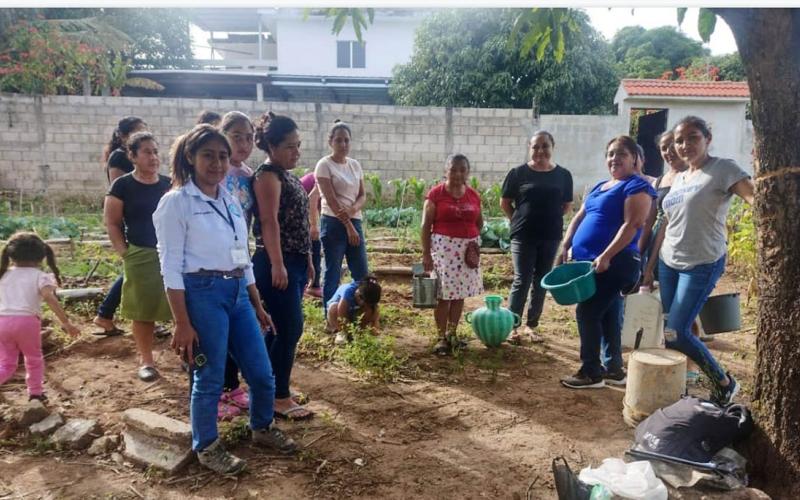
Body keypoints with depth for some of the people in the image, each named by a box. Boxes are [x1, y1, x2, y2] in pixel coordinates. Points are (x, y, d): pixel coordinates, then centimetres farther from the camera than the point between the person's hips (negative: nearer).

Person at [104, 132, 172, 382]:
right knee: (143, 311, 6)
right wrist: (124, 251, -6)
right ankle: (146, 361, 20)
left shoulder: (169, 184, 7)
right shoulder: (122, 185, -3)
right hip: (141, 257, -2)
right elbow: (112, 223, 0)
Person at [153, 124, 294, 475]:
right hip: (203, 293, -6)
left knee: (262, 373, 11)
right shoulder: (176, 202, -7)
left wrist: (258, 305, 17)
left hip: (238, 292, 7)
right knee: (210, 378, 6)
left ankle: (262, 428, 37)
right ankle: (206, 447, 28)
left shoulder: (230, 201, 12)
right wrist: (182, 324, -14)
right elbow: (171, 267, -10)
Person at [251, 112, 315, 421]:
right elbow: (269, 221, -21)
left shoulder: (290, 176, 17)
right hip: (277, 264, -9)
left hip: (295, 262, 9)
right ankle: (279, 399, 6)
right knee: (290, 329, -5)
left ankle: (270, 387, 28)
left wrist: (307, 260, 21)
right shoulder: (268, 175, -10)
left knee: (283, 329, 15)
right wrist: (277, 264, -27)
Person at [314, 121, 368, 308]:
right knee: (333, 273, 1)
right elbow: (331, 200, -13)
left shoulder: (355, 165, 11)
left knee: (362, 273, 10)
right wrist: (348, 226, -14)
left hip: (355, 222, 6)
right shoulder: (324, 165, -7)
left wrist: (352, 209, -15)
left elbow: (362, 195, 8)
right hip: (333, 224, -6)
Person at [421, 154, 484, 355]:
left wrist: (473, 240, 1)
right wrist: (426, 253, -11)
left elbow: (479, 222, 19)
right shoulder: (436, 193, -7)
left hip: (468, 248, 5)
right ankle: (441, 337, 9)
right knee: (444, 294, -2)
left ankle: (452, 333, 24)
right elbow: (426, 225, -7)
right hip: (444, 247, -4)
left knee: (460, 293, 11)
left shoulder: (474, 195, 6)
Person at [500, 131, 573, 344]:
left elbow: (568, 205, 12)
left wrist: (550, 218, 4)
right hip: (523, 236, -3)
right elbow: (504, 202, 3)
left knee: (541, 282, 9)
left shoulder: (563, 174, 3)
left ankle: (531, 325, 20)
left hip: (551, 236, 3)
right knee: (522, 281, -3)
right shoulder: (518, 173, -3)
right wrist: (519, 221, 1)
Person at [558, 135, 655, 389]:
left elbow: (632, 225, -19)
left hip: (614, 263, -9)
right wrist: (565, 247, 7)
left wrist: (606, 256, -26)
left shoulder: (637, 186, -7)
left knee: (587, 313, -7)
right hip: (588, 261, 9)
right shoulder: (599, 186, 20)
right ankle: (614, 369, 23)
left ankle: (591, 372, 4)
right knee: (607, 316, 13)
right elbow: (579, 217, 20)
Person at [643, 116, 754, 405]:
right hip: (668, 263, 7)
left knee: (676, 334, -8)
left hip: (702, 265, -7)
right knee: (671, 333, 8)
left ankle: (725, 383, 13)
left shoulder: (722, 169, -9)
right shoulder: (678, 179, 13)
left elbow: (755, 197, -24)